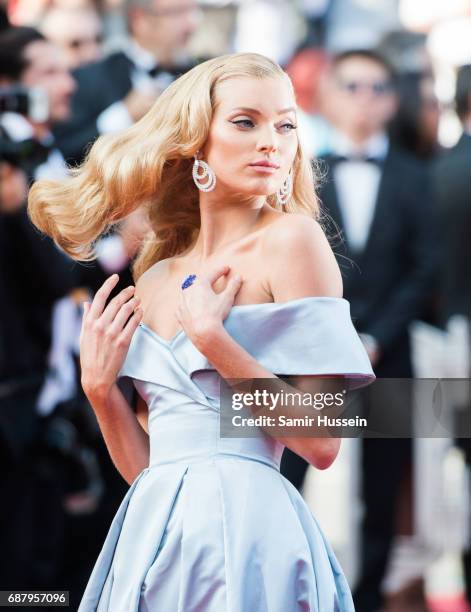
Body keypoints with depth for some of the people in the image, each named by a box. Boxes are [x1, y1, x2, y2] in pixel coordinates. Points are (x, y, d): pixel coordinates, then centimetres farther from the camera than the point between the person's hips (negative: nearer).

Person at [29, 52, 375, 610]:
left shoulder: (290, 240, -3)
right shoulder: (155, 281, 13)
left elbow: (322, 442, -11)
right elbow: (144, 467, 14)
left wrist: (211, 337, -13)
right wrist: (100, 387, 0)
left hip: (243, 536, -5)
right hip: (149, 537, 6)